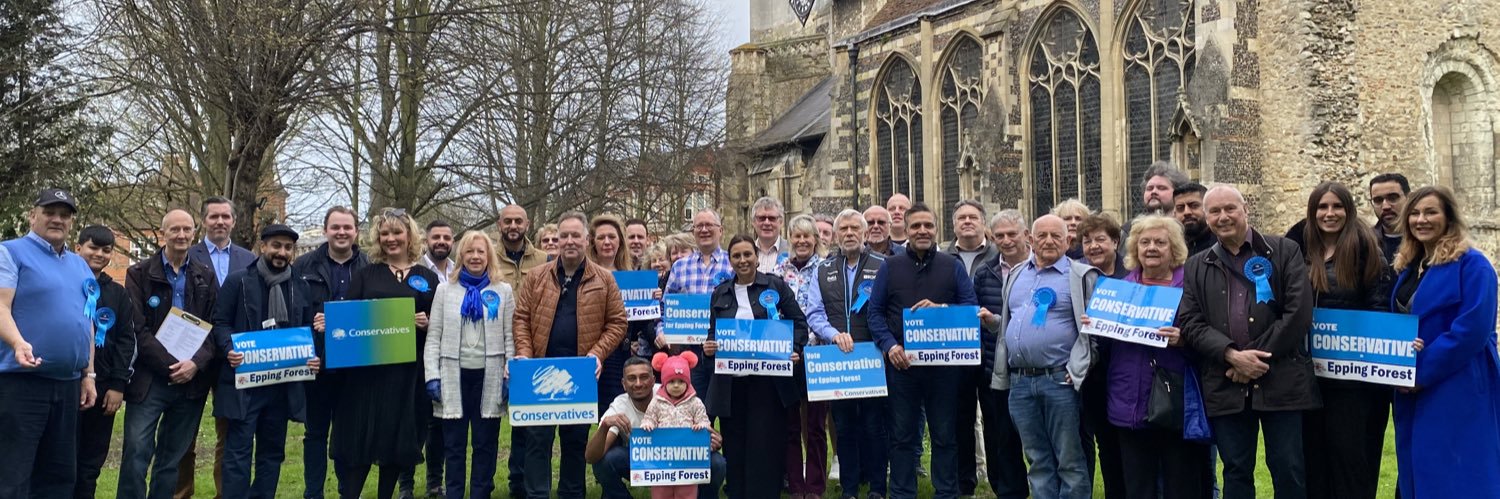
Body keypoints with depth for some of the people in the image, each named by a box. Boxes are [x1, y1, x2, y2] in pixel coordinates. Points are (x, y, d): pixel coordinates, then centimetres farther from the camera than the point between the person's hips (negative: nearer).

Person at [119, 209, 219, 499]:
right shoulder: (139, 274, 1)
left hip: (191, 380, 3)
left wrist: (196, 363, -10)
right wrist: (169, 367, -13)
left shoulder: (206, 276, 10)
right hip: (149, 380, -3)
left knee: (172, 460, 9)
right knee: (136, 455, -6)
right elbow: (138, 329, -6)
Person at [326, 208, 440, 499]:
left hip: (407, 371, 1)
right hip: (365, 367, -1)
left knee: (398, 440, 7)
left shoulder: (428, 278, 9)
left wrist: (427, 324, -12)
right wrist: (328, 323, -16)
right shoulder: (366, 274, 9)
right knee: (359, 439, -3)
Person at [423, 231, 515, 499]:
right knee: (453, 445, 7)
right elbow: (433, 337, 4)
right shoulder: (445, 290, 8)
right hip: (454, 376, 0)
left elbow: (510, 337, 3)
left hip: (489, 377, 0)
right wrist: (432, 376, -5)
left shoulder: (503, 291, 6)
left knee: (485, 444, 5)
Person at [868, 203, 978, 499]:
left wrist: (940, 308, -16)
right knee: (902, 436, 7)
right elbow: (875, 311, 4)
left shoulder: (953, 267, 6)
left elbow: (970, 307, 2)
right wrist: (889, 345, -10)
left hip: (944, 362, 0)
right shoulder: (890, 267, 7)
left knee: (945, 435, 7)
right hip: (901, 361, 0)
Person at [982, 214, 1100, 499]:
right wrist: (992, 321, 7)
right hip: (1019, 381, 5)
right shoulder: (1016, 275, 16)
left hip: (1059, 380, -5)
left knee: (1069, 459, 0)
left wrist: (1076, 371, -14)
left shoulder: (1082, 276, -2)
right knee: (1037, 460, 11)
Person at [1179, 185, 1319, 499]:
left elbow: (1299, 312, -6)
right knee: (1236, 471, 9)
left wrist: (1259, 357, -10)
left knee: (1289, 471, 2)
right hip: (1226, 387, 2)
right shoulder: (1196, 268, 11)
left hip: (1281, 381, -2)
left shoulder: (1285, 252, 4)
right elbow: (1190, 323, 2)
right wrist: (1233, 356, -12)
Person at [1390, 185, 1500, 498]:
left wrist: (1423, 372, -17)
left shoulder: (1471, 264, -10)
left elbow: (1472, 330, -19)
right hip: (1413, 392, 8)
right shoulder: (1408, 266, 13)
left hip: (1459, 393, -8)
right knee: (1418, 473, 12)